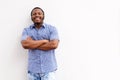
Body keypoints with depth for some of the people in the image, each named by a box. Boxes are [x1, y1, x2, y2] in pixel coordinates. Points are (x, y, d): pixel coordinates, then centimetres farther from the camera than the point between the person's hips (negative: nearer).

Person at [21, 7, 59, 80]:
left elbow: (54, 44, -12)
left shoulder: (52, 28, 2)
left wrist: (33, 44, -7)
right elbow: (25, 44, -11)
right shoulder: (26, 30, 7)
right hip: (33, 69, 2)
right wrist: (44, 41, -9)